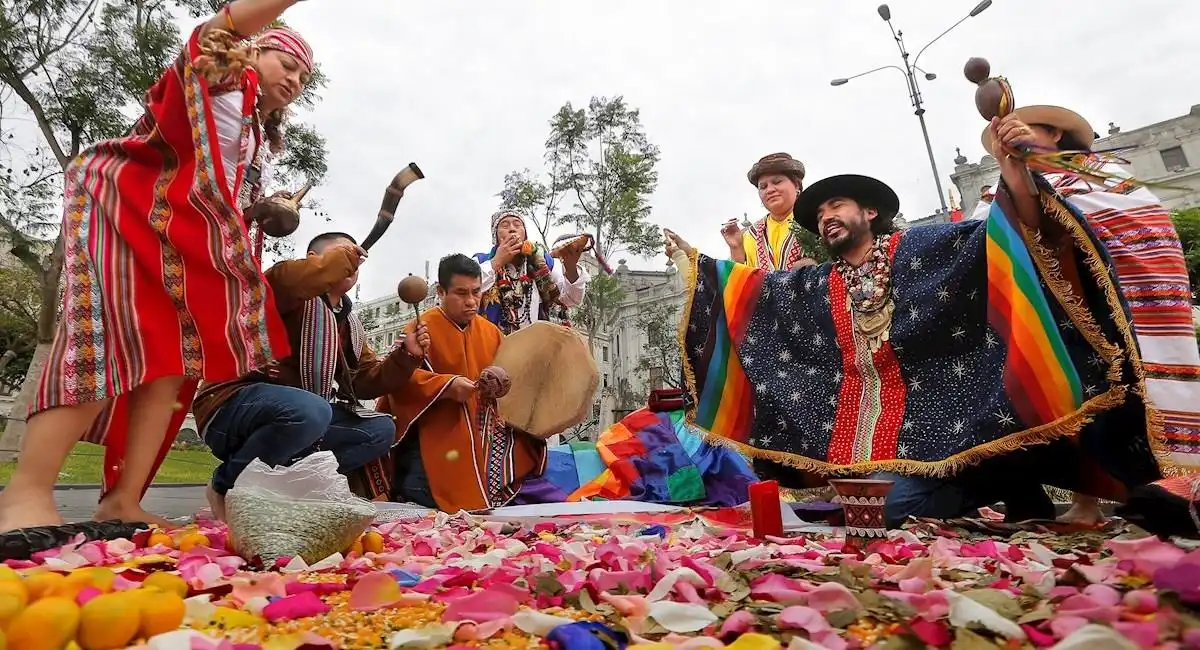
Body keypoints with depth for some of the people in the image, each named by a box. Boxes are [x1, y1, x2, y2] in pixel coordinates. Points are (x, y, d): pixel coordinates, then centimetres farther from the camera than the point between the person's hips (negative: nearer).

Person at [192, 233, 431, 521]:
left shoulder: (350, 323, 16)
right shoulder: (294, 291, -7)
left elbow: (365, 382, 14)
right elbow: (288, 278, -34)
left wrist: (406, 356, -1)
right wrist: (340, 256, -20)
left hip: (296, 414, 8)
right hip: (234, 405, -8)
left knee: (381, 429, -4)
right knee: (310, 410, -39)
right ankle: (227, 486, -11)